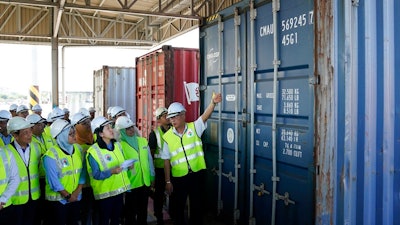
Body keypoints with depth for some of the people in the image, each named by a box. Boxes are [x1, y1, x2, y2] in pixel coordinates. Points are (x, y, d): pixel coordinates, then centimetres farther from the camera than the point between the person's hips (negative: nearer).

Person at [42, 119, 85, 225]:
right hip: (58, 199, -5)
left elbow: (82, 172, 0)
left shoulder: (78, 149, -1)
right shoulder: (51, 155, -17)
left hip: (76, 197, 5)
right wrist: (67, 195, -10)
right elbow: (53, 181, -16)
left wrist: (77, 192, -8)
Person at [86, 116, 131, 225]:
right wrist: (111, 172, -32)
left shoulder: (117, 145, 5)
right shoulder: (93, 151, -16)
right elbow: (96, 175, -18)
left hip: (119, 189, 6)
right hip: (105, 192, -6)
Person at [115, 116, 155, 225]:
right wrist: (125, 167, -23)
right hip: (130, 184, -4)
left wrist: (152, 177, 10)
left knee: (143, 210, 19)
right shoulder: (119, 145, -10)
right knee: (131, 212, 10)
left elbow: (149, 159, 9)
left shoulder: (143, 141, 4)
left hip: (145, 182, 4)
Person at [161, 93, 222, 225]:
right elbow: (166, 161, 0)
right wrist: (168, 181, 0)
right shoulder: (167, 137, -3)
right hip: (179, 177, 1)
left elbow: (205, 116, -22)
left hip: (197, 173, 0)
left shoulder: (194, 128, -4)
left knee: (196, 205, 13)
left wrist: (213, 102, -40)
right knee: (178, 206, 14)